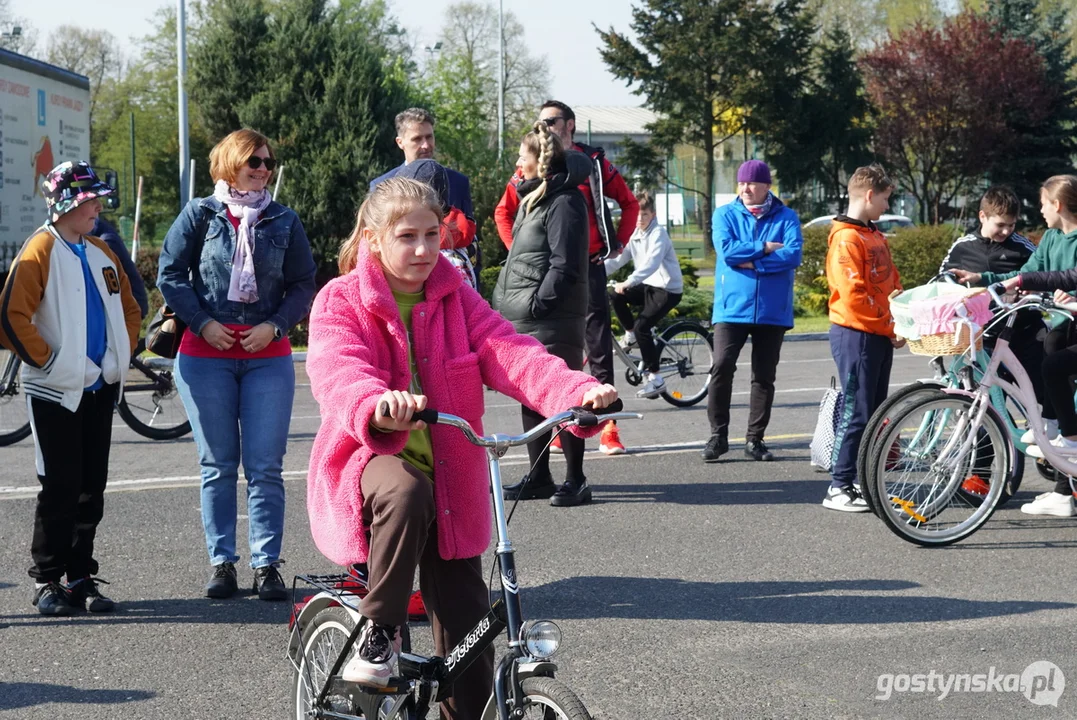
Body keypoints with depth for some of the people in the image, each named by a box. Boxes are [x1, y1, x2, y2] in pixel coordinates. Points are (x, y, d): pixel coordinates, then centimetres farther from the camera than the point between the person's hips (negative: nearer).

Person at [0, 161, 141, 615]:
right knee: (60, 487, -4)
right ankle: (47, 582, 5)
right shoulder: (40, 252, -8)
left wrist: (121, 355, 9)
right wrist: (46, 360, -14)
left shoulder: (101, 254, 13)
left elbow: (129, 308, 22)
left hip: (99, 389, 6)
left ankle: (81, 580, 15)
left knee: (91, 488, 7)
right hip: (56, 390, -6)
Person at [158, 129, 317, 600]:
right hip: (207, 356, -1)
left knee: (265, 468, -3)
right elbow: (170, 273, 2)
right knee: (218, 466, 4)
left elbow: (303, 285, 8)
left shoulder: (284, 221, 8)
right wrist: (202, 322, -7)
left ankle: (267, 566, 2)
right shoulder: (200, 214, 3)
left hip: (268, 356, 1)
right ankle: (222, 564, 10)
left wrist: (275, 325, -7)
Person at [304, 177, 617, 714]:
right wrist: (376, 405, -50)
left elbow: (510, 354, -11)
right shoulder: (341, 303, -5)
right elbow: (338, 372, -25)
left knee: (467, 624, 0)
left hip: (449, 478, 4)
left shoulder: (456, 299, 5)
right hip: (370, 459, -3)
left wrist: (579, 392, -30)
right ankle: (379, 630, -18)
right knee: (405, 493, -39)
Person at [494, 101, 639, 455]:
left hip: (589, 266, -1)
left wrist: (619, 242, 5)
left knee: (599, 347, -2)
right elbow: (504, 212, 14)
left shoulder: (594, 162, 5)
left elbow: (629, 202, 13)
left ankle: (608, 429, -1)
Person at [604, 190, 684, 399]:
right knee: (615, 296, -13)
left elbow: (651, 263, -31)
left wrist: (628, 282, -42)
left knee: (642, 325, -21)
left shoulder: (658, 234, -17)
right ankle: (631, 335, 9)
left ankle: (655, 378, -15)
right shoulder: (634, 235, 7)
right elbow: (617, 259, 2)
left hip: (668, 289, -7)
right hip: (648, 285, 7)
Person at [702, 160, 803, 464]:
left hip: (773, 310, 1)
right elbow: (726, 249, -10)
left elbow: (793, 255, -11)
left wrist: (751, 262, -13)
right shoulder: (725, 215, 6)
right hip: (732, 307, -1)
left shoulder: (786, 217, 5)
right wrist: (766, 248, -9)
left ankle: (755, 439, 15)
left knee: (764, 376, 6)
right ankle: (718, 435, -3)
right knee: (722, 367, -14)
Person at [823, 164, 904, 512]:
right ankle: (839, 488, -3)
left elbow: (893, 284, 19)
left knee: (874, 412, 12)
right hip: (856, 335, -10)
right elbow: (854, 295, -20)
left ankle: (865, 481, 19)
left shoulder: (876, 237, 17)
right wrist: (888, 325, -15)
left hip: (881, 336, 10)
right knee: (855, 412, -8)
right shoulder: (846, 239, -14)